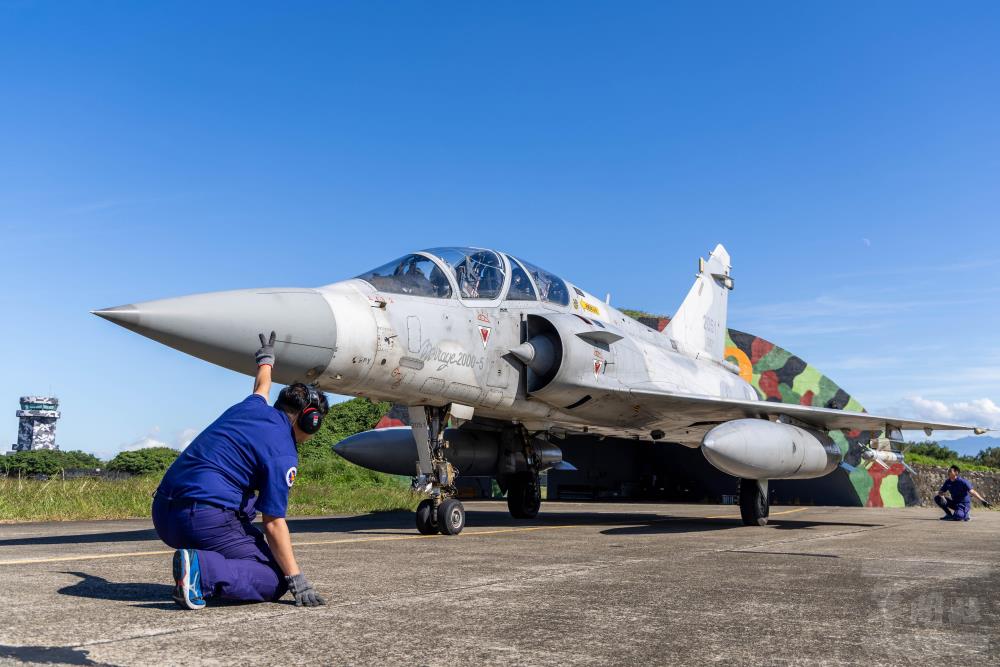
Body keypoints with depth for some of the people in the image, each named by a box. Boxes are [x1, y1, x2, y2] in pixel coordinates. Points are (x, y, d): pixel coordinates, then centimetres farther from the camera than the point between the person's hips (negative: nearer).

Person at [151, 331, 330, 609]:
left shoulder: (253, 406, 14)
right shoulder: (283, 455, -8)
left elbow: (261, 388, 41)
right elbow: (273, 523, -11)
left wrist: (266, 358, 62)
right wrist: (296, 579, -7)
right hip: (206, 520, -9)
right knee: (275, 581, -4)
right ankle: (202, 569, -23)